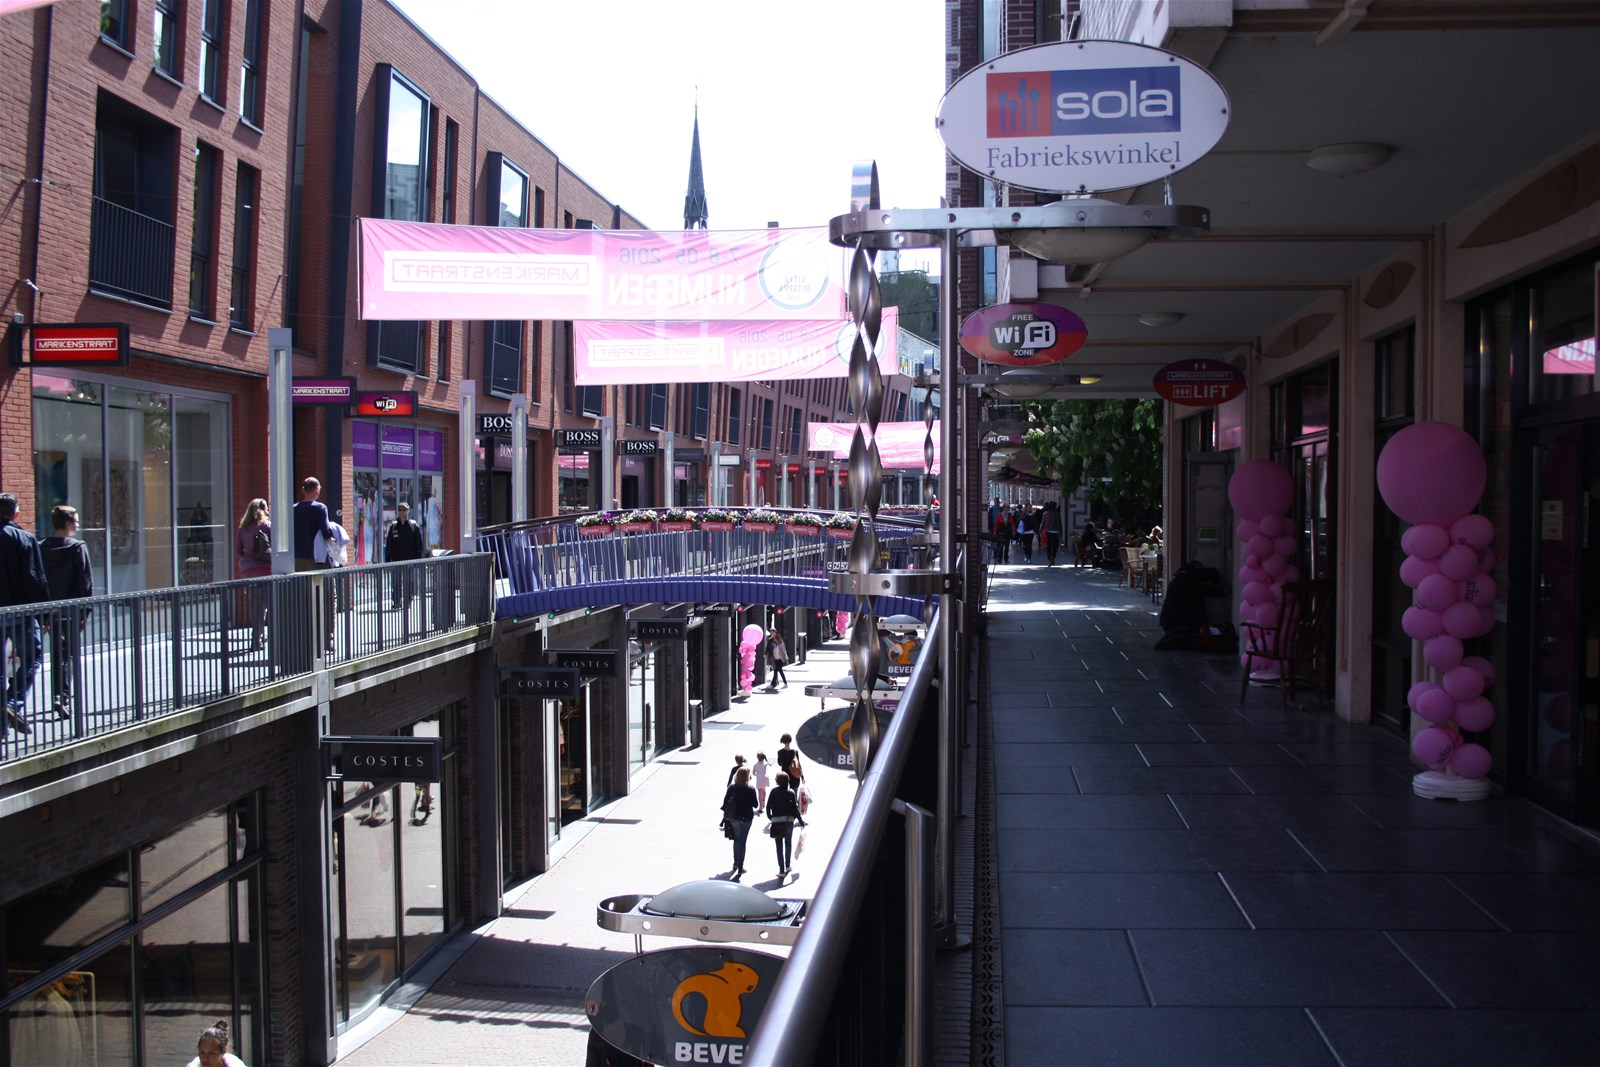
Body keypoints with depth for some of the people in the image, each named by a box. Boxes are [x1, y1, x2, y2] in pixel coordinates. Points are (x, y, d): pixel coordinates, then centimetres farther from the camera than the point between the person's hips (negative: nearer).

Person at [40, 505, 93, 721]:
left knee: (57, 654, 14)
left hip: (51, 609, 5)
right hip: (71, 609, -5)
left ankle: (58, 696, 16)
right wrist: (86, 610, -4)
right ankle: (63, 697, -10)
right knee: (70, 654, 0)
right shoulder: (77, 547, -10)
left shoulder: (41, 548, 4)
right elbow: (86, 582, -11)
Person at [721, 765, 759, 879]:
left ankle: (736, 863, 31)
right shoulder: (751, 789, -17)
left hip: (733, 817, 3)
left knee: (736, 839, 22)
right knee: (742, 841, 4)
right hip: (746, 817, -3)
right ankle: (740, 867, 1)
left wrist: (725, 812, 10)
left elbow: (725, 800, -1)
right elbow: (755, 805, -11)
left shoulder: (732, 787, -8)